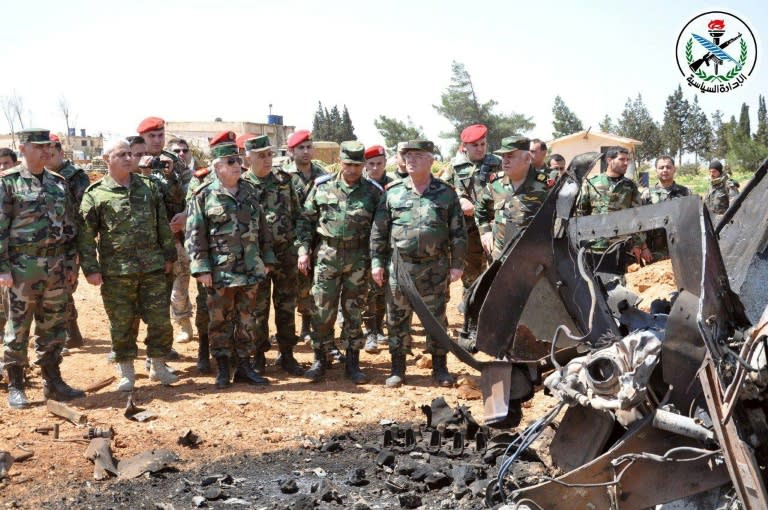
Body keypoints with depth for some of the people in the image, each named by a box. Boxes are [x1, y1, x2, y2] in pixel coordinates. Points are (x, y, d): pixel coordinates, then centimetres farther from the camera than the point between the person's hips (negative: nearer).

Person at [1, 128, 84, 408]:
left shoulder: (59, 183, 11)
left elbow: (70, 226, 14)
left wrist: (71, 262, 9)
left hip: (57, 267, 5)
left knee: (53, 327, 11)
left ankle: (53, 382, 22)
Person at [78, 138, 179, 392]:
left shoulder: (149, 187, 9)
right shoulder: (95, 194, -3)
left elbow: (163, 224, 13)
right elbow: (85, 236, -4)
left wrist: (169, 255, 11)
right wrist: (91, 269, -8)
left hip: (153, 267, 3)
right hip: (116, 271, -3)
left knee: (160, 318, 5)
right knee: (122, 323, 6)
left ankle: (158, 365, 23)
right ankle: (126, 371, 22)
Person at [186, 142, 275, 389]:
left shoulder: (249, 191, 9)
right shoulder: (203, 195, -6)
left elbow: (262, 228, 14)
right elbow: (194, 235, -8)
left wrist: (267, 258, 10)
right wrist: (201, 268, -13)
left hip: (250, 269, 4)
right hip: (220, 271, -4)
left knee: (247, 320, 10)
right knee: (220, 320, 6)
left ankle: (244, 366, 21)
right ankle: (223, 369, 17)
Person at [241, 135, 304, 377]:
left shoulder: (284, 180, 6)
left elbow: (297, 214, 10)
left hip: (286, 251, 3)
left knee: (287, 305, 10)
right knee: (258, 307, 6)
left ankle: (287, 355, 22)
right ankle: (258, 356, 19)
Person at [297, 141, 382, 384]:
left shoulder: (373, 192, 0)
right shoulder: (322, 186, 2)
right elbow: (306, 219, 8)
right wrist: (303, 250, 0)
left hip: (359, 258, 0)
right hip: (327, 255, 0)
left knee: (353, 312, 7)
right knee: (322, 310, 2)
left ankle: (352, 363, 17)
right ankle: (320, 360, 15)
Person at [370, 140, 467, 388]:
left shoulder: (446, 193, 2)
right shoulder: (392, 193, 4)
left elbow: (458, 232, 3)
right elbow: (378, 230, 6)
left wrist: (457, 264, -1)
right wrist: (377, 261, 1)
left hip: (434, 267, -1)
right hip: (399, 265, 1)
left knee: (436, 318, 7)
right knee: (397, 318, 6)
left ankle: (440, 367, 20)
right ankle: (397, 368, 18)